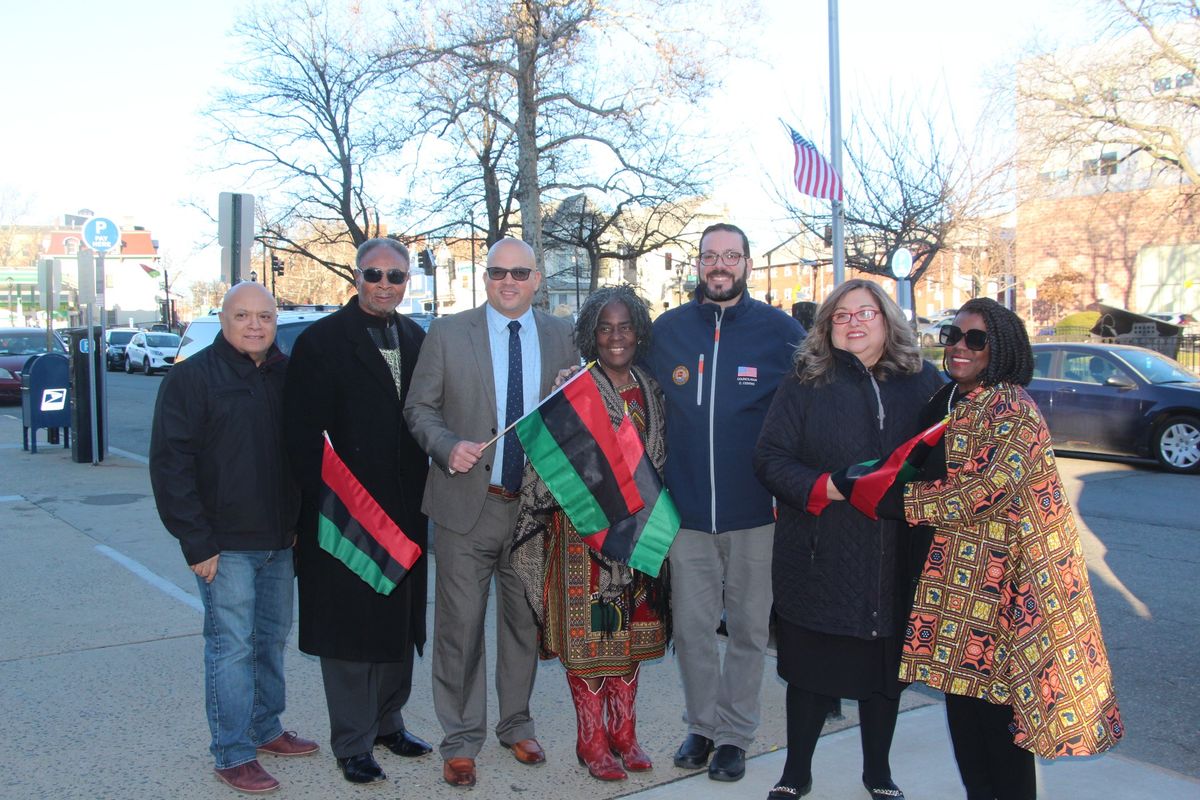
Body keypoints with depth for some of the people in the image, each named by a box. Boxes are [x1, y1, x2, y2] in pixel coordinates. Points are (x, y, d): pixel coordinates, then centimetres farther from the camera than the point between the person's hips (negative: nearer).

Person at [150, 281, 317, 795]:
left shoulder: (287, 374, 9)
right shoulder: (192, 377, -8)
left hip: (279, 540, 6)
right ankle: (233, 754, 9)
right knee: (232, 645, -2)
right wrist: (197, 541, -14)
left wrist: (301, 521, 10)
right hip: (225, 541, -6)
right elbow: (171, 464, -10)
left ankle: (265, 728, 31)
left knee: (273, 637, 15)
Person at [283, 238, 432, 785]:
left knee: (400, 621, 16)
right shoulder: (321, 341, -7)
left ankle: (388, 721, 34)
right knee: (348, 627, 4)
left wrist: (421, 488, 3)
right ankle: (353, 744, 18)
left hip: (404, 509, 6)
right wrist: (327, 498, -17)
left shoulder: (417, 340, 9)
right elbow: (303, 433, -11)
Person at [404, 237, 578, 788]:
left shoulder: (561, 336, 5)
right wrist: (448, 447, -18)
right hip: (467, 503, -2)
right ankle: (461, 740, 20)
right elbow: (419, 409, 1)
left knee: (525, 621, 15)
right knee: (460, 625, 4)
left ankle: (516, 725, 35)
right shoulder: (447, 334, -1)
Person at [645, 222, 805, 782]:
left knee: (748, 630, 10)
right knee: (691, 629, 9)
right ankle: (701, 725, 28)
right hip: (686, 510, 2)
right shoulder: (667, 329, 4)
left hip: (755, 512, -1)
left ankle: (735, 734, 26)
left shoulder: (781, 331, -3)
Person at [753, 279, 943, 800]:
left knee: (886, 668, 15)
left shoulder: (922, 381, 5)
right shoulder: (806, 382, 0)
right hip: (820, 558, -1)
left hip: (897, 558, 2)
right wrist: (824, 489, -19)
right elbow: (770, 458, -5)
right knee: (811, 667, 10)